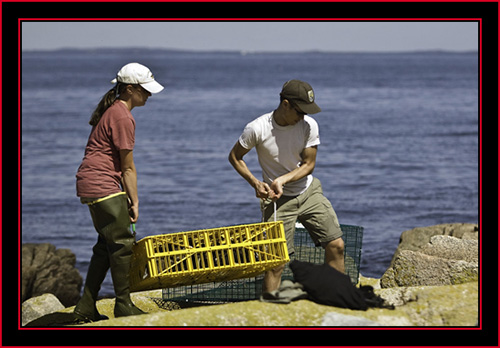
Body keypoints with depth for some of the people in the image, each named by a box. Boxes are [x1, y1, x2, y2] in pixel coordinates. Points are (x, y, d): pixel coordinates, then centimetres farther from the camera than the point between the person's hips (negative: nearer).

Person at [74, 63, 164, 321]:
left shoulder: (112, 110, 16)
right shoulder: (123, 117, -15)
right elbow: (127, 167, -11)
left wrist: (127, 196, 18)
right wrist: (134, 201, -3)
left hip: (89, 184, 10)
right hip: (103, 186, -10)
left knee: (107, 244, 14)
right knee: (123, 243, -2)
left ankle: (86, 308, 15)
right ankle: (124, 306, 6)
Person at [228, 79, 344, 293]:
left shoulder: (309, 125, -11)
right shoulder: (257, 129, -19)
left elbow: (308, 164, -5)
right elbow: (234, 157, -4)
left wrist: (282, 180, -22)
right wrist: (255, 183, -17)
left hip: (309, 192, 3)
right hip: (278, 199, -3)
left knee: (336, 245, -2)